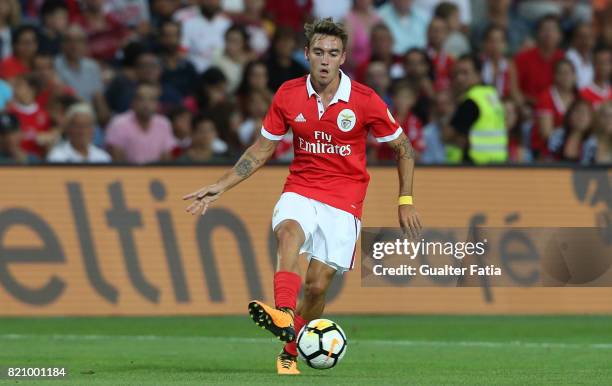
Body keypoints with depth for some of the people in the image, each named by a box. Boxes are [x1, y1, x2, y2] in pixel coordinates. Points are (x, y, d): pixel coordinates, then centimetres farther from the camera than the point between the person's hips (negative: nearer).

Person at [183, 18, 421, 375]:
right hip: (301, 190, 1)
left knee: (317, 285, -8)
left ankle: (290, 353, 15)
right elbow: (262, 150, 11)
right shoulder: (288, 95, -1)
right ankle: (283, 314, -56)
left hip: (344, 201, -1)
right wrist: (220, 188, 5)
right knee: (288, 231, -34)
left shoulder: (365, 100, -8)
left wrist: (406, 200, 1)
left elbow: (403, 148, 5)